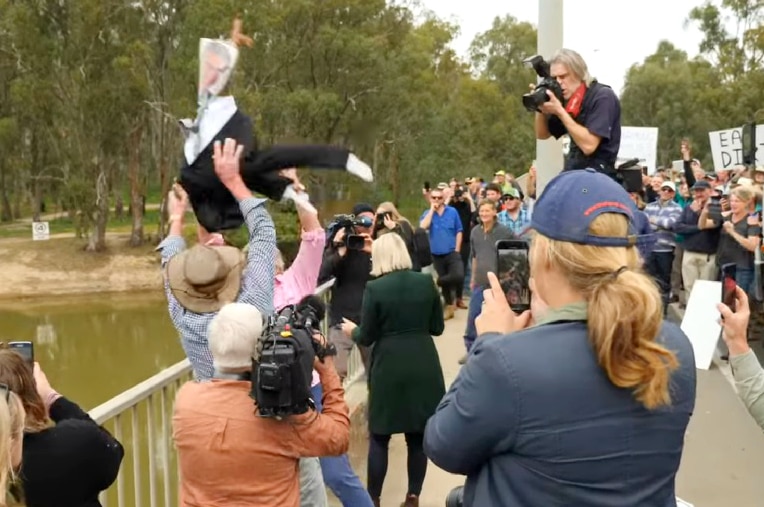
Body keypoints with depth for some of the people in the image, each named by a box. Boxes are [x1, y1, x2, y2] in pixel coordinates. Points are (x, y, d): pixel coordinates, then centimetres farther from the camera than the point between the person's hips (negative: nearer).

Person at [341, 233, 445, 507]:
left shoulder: (374, 288, -9)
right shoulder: (426, 282, 1)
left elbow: (367, 337, -4)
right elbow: (437, 327, 6)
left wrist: (352, 330, 16)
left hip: (389, 369, -3)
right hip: (424, 367, 3)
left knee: (379, 437, 10)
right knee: (419, 436, 11)